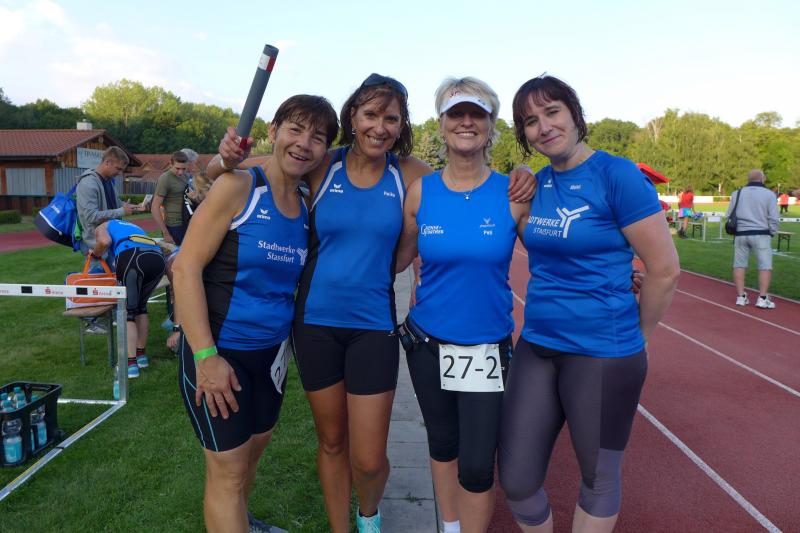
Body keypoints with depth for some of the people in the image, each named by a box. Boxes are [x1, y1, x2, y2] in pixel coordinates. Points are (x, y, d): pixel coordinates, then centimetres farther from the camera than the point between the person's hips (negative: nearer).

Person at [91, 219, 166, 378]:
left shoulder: (101, 228, 27)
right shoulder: (130, 227, 43)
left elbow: (105, 241, 3)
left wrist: (96, 253, 24)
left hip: (132, 256, -5)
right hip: (157, 257, 6)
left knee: (127, 311, 6)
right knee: (140, 307, 23)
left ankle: (131, 364, 2)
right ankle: (141, 355, 28)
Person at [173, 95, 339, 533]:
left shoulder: (307, 206, 3)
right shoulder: (238, 186, -15)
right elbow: (186, 268, -17)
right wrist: (206, 356, -21)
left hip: (271, 351, 6)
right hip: (220, 350, -6)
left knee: (253, 450, 23)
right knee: (228, 469, 3)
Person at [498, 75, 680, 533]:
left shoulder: (617, 174, -13)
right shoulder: (538, 183, 6)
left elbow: (666, 270, -11)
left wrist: (631, 340, 0)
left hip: (602, 356, -5)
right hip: (536, 348, 6)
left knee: (598, 477, 16)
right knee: (516, 480, 11)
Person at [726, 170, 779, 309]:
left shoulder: (737, 193, 7)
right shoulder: (769, 194, -1)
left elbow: (729, 215, 8)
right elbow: (773, 218, -3)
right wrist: (771, 233, 9)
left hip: (740, 234, 3)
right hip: (761, 234, -3)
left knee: (739, 265, 9)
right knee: (765, 266, 2)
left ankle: (741, 296, 8)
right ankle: (762, 298, -3)